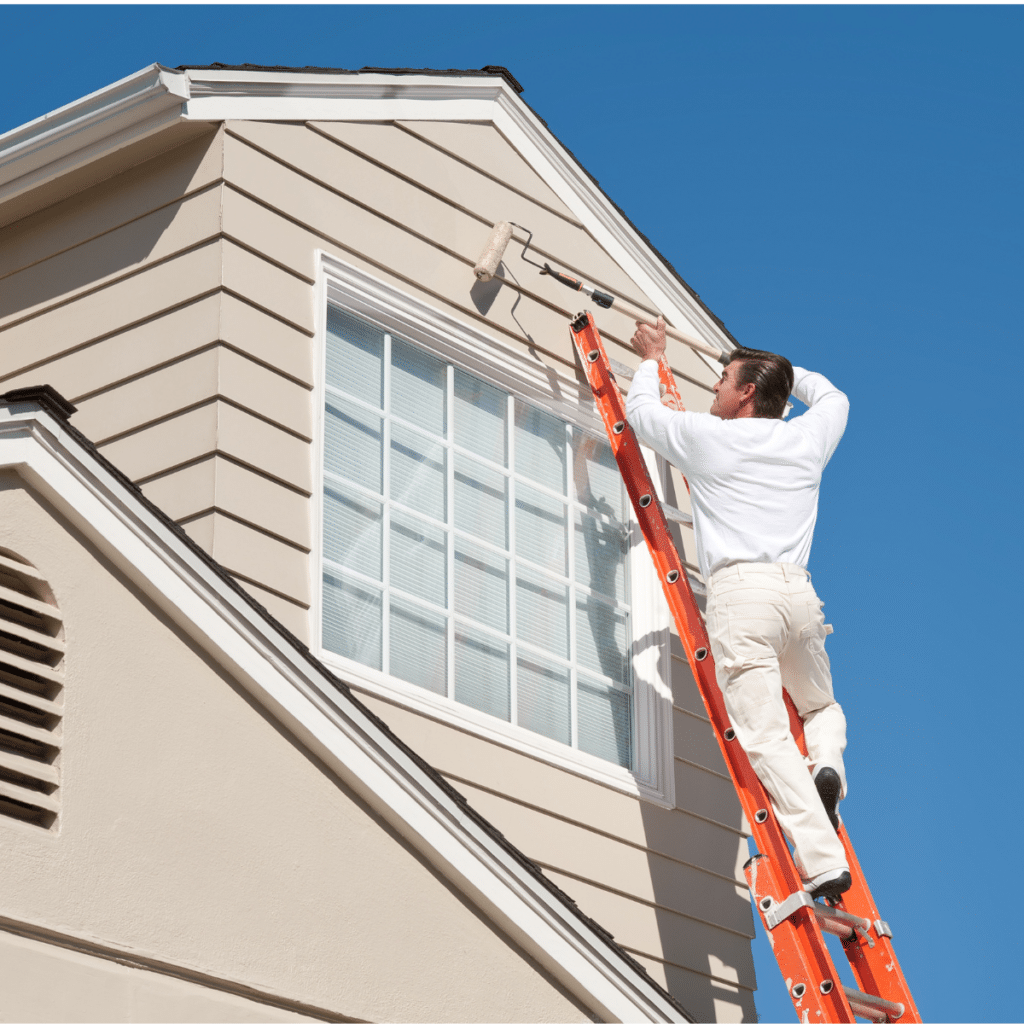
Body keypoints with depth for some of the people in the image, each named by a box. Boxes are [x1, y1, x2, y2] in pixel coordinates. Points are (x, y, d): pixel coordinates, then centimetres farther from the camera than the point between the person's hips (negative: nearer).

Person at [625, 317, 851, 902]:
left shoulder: (708, 437, 7)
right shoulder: (808, 439, 17)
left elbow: (642, 411, 25)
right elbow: (833, 396, 41)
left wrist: (652, 359, 42)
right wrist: (780, 369, 49)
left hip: (739, 591, -4)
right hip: (798, 591, 5)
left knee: (766, 737, -12)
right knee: (822, 706, 29)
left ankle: (824, 862, -27)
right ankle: (827, 766, -6)